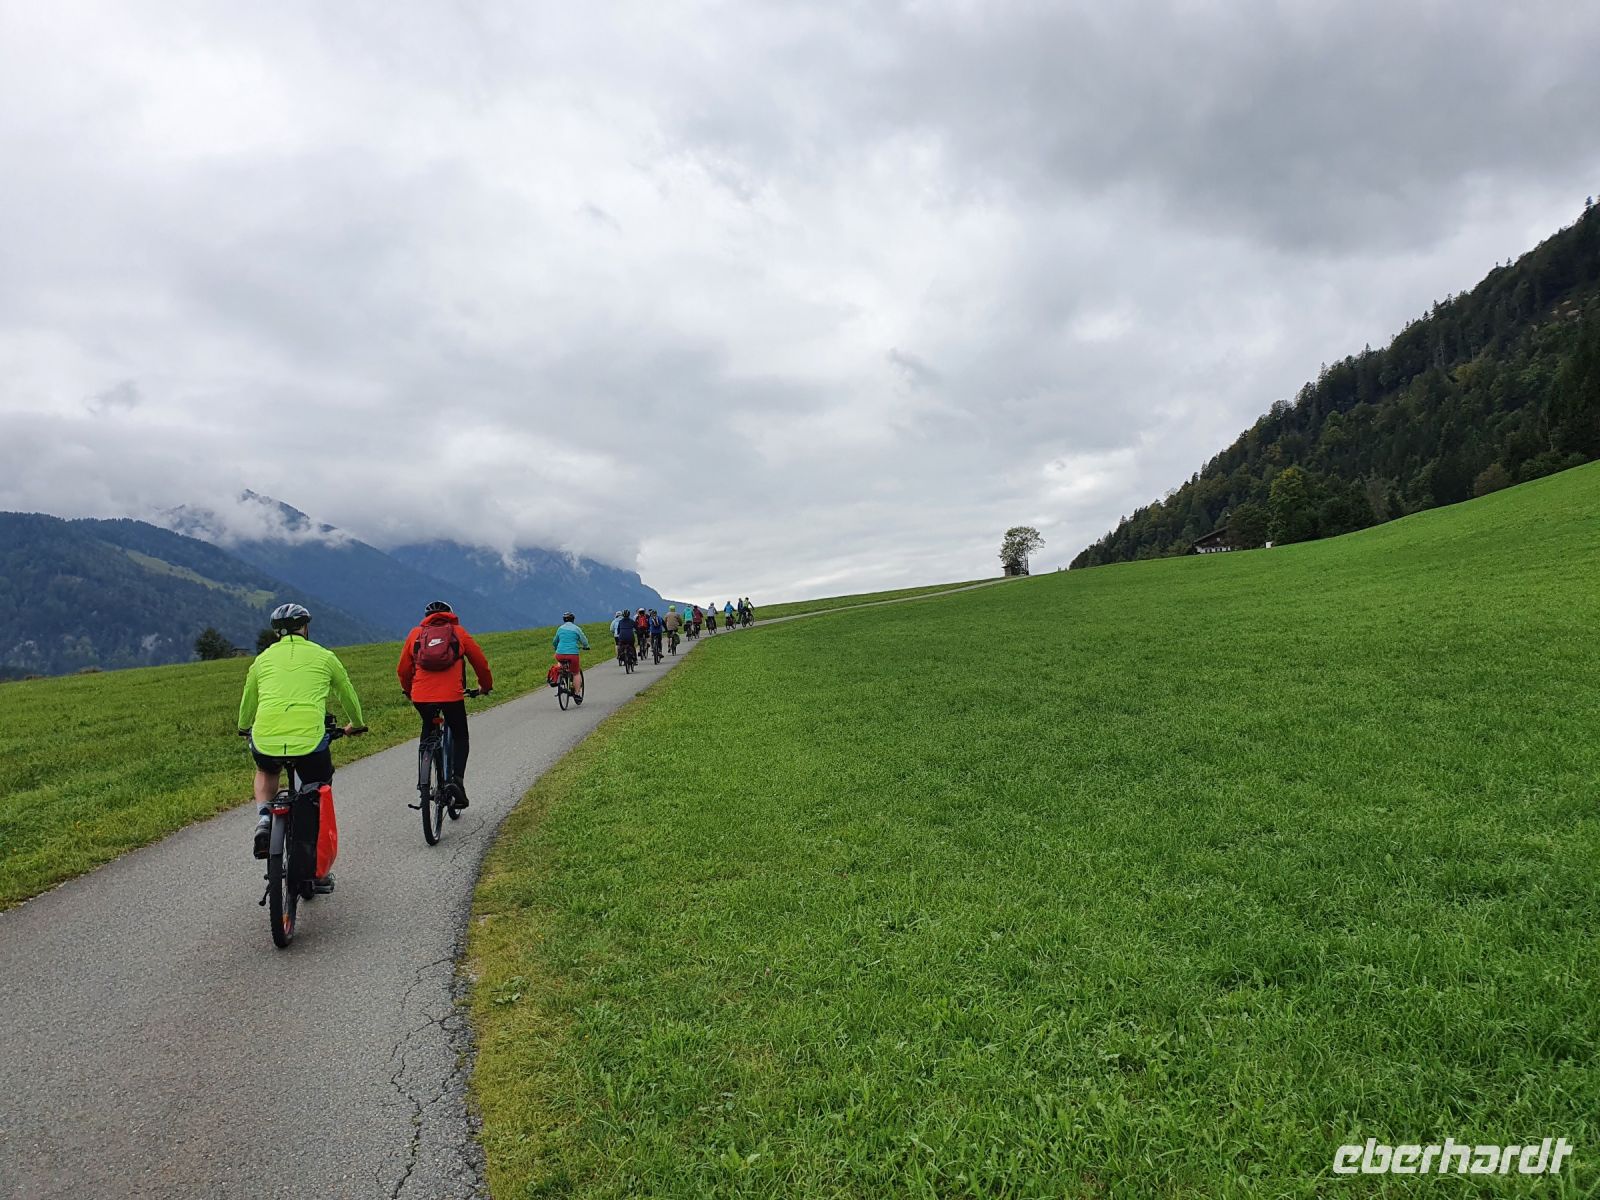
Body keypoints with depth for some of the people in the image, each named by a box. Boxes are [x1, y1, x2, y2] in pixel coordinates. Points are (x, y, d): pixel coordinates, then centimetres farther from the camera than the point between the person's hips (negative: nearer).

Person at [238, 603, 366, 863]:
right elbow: (348, 695, 27)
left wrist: (244, 729, 53)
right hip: (310, 741, -2)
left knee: (266, 773, 37)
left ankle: (264, 817, 10)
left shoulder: (263, 658, 18)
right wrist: (356, 724, 46)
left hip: (265, 741, 2)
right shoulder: (324, 656, 14)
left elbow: (247, 703, 31)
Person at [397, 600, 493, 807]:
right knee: (460, 737, 17)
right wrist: (486, 686, 32)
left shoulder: (415, 633, 16)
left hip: (421, 697, 2)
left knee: (428, 731, 28)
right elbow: (481, 663, 16)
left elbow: (403, 669, 18)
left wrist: (407, 690, 36)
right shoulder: (459, 632, 13)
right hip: (452, 696, -2)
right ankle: (457, 779, -5)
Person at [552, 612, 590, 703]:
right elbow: (584, 641, 6)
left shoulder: (560, 628, 14)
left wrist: (556, 648, 45)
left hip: (560, 654, 3)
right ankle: (577, 693, 7)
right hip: (573, 654, -3)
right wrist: (585, 647, 28)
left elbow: (554, 642, 25)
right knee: (576, 673, 12)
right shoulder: (576, 628, 4)